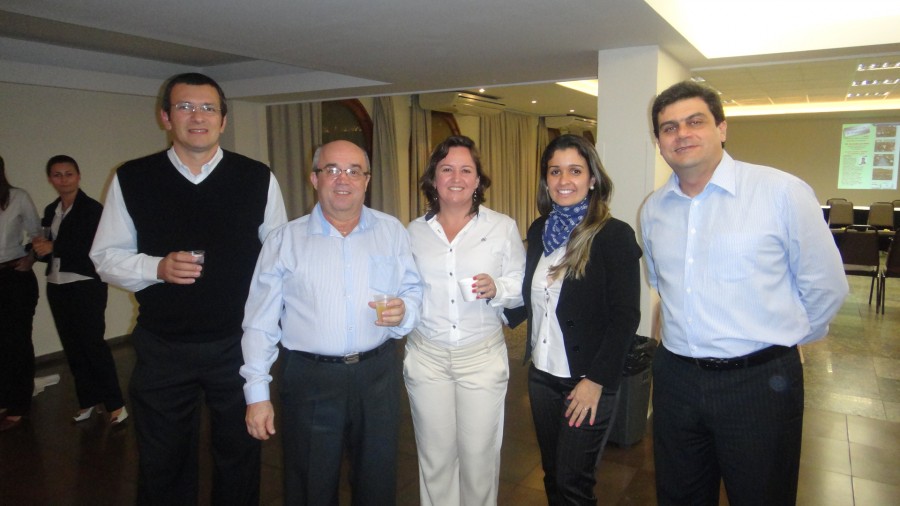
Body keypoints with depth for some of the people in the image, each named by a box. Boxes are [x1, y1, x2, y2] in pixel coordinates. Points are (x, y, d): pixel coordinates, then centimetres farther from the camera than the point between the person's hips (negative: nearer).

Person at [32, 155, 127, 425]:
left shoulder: (92, 208, -11)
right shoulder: (50, 211, 12)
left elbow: (94, 249, -18)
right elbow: (47, 248, 15)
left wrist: (54, 248, -15)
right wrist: (39, 247, -7)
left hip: (86, 287, -7)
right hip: (57, 288, 7)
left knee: (93, 344, -3)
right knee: (72, 347, 12)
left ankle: (115, 404, 7)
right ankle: (88, 400, 23)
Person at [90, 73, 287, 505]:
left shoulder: (258, 179, -2)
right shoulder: (132, 179, -1)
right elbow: (106, 257, 3)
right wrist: (158, 267, -16)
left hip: (238, 344, 0)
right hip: (162, 350, 1)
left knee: (240, 454, 16)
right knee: (163, 466, 17)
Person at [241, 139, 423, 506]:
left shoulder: (392, 231, 4)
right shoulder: (286, 240, -1)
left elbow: (414, 292, 6)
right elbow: (260, 322, 0)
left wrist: (404, 311, -17)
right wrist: (257, 393, -3)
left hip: (378, 375, 2)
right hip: (310, 379, -1)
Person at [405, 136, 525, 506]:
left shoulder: (503, 227, -2)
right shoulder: (415, 232, 5)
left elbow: (522, 289, -1)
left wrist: (496, 289, -19)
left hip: (482, 356, -1)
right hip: (427, 356, 2)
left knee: (479, 455, 9)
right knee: (435, 455, 13)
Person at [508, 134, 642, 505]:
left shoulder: (614, 235, -12)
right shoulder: (538, 230, 5)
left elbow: (625, 317, -14)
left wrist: (597, 380, -16)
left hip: (589, 382, -5)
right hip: (542, 374, 5)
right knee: (552, 475, 18)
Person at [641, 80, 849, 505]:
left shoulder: (783, 192, -11)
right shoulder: (653, 209, 5)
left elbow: (825, 287, -3)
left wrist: (781, 341, 8)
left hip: (759, 382, -4)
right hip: (675, 378, 5)